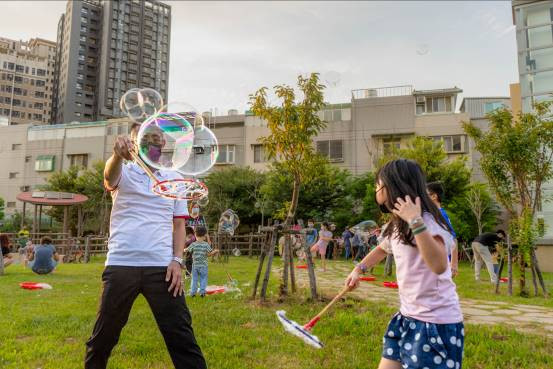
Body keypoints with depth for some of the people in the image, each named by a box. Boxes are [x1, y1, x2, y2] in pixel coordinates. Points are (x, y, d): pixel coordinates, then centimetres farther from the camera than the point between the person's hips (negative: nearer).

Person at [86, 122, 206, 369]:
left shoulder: (174, 179, 13)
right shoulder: (124, 173, 7)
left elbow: (178, 225, 12)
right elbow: (109, 176, -19)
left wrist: (177, 260, -2)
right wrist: (118, 154, -42)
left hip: (162, 267, 1)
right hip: (120, 265, -1)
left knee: (180, 335, -1)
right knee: (104, 335, 11)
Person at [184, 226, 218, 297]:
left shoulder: (193, 244, -3)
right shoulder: (206, 244, -6)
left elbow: (187, 250, 3)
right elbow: (209, 254, -8)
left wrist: (184, 250, 26)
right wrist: (214, 252, 9)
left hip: (195, 265, 1)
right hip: (203, 265, -1)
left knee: (194, 279, 9)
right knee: (203, 279, 7)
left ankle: (193, 292, 11)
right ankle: (202, 292, 5)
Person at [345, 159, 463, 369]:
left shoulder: (427, 221, -20)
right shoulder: (395, 226, 7)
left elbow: (439, 265, -39)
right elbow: (382, 249, 30)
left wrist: (415, 221, -40)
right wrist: (359, 269, 25)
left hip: (436, 323, -8)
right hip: (407, 318, 8)